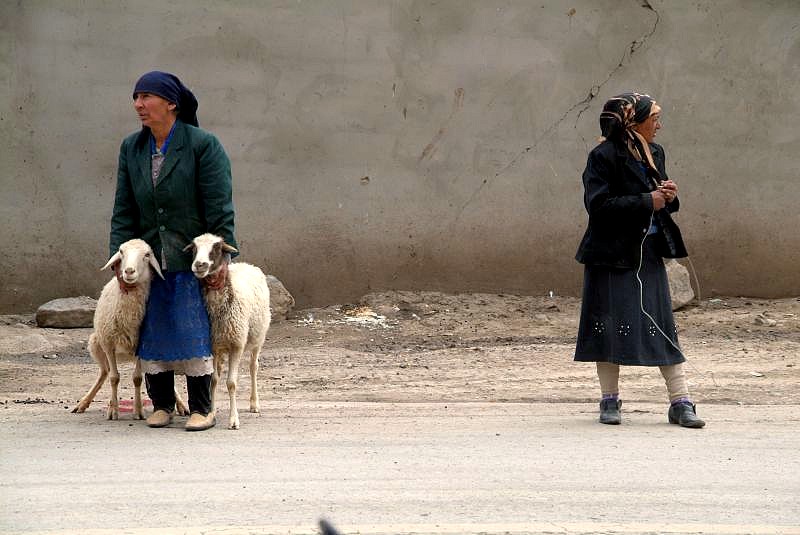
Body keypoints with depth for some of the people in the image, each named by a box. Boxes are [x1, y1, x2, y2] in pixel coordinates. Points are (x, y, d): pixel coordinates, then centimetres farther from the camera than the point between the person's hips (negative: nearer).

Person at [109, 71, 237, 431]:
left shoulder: (203, 145, -9)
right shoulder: (131, 149, 8)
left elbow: (219, 208, -10)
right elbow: (123, 211, 8)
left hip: (193, 262, -5)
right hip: (150, 262, 5)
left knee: (195, 332, -5)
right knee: (153, 331, 5)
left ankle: (201, 408, 3)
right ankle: (162, 403, 15)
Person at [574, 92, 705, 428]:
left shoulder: (654, 153, 11)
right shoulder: (604, 157, -11)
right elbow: (599, 205, -19)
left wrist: (668, 197, -2)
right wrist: (647, 202, -19)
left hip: (649, 252, 6)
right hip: (612, 255, -6)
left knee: (663, 325, 1)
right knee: (610, 326, 0)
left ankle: (680, 402, 2)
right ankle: (610, 401, 13)